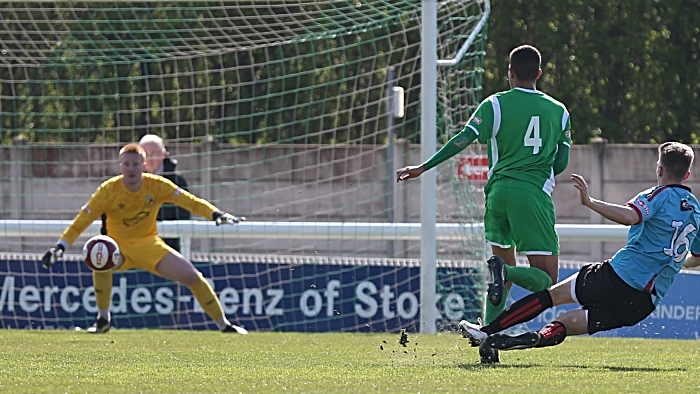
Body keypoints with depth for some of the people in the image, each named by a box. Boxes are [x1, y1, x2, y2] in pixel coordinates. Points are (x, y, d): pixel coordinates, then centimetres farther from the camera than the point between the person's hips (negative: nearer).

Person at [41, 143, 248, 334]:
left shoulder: (157, 185, -14)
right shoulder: (109, 190, -19)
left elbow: (190, 202, -13)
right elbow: (82, 220, -17)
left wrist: (216, 214, -29)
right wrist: (60, 246, -27)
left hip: (149, 244, 2)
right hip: (119, 247, -1)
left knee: (191, 276, -10)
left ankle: (223, 324, 7)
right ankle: (103, 320, -18)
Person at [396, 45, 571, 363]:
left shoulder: (495, 105, 5)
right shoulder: (558, 111, 10)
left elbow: (464, 140, -5)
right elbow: (561, 163, 11)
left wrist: (423, 168, -1)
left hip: (499, 191, 2)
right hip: (534, 194, -2)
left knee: (506, 267, 18)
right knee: (546, 279, -1)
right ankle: (504, 272, -32)